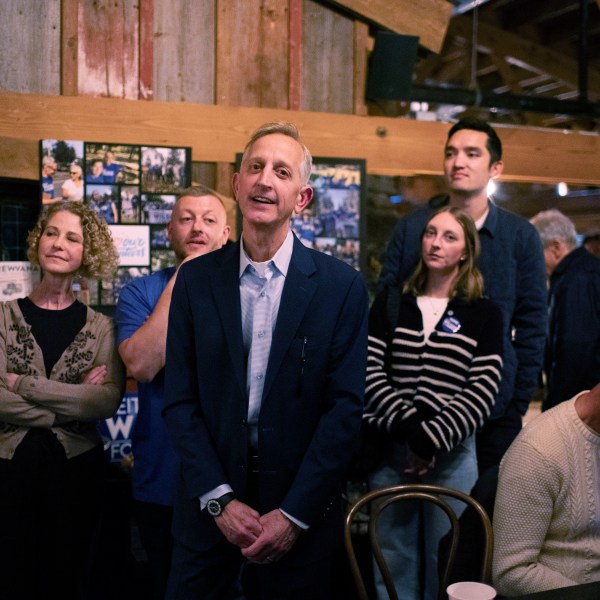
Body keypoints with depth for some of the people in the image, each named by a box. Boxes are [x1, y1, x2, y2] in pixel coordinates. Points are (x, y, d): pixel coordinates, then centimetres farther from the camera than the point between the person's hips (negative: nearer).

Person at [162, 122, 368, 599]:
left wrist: (294, 514, -11)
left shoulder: (342, 286, -5)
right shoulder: (195, 279, 0)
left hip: (299, 515, -1)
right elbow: (181, 400, -1)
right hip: (209, 506, 2)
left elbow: (345, 407, -8)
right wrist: (219, 499, -9)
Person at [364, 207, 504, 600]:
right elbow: (371, 372, -1)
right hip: (390, 449, 2)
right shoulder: (390, 303, 8)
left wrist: (433, 439, -14)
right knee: (394, 564, 8)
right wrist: (408, 428, -13)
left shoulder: (484, 314, 3)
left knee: (444, 565, 6)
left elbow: (482, 390, -5)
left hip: (452, 454, -1)